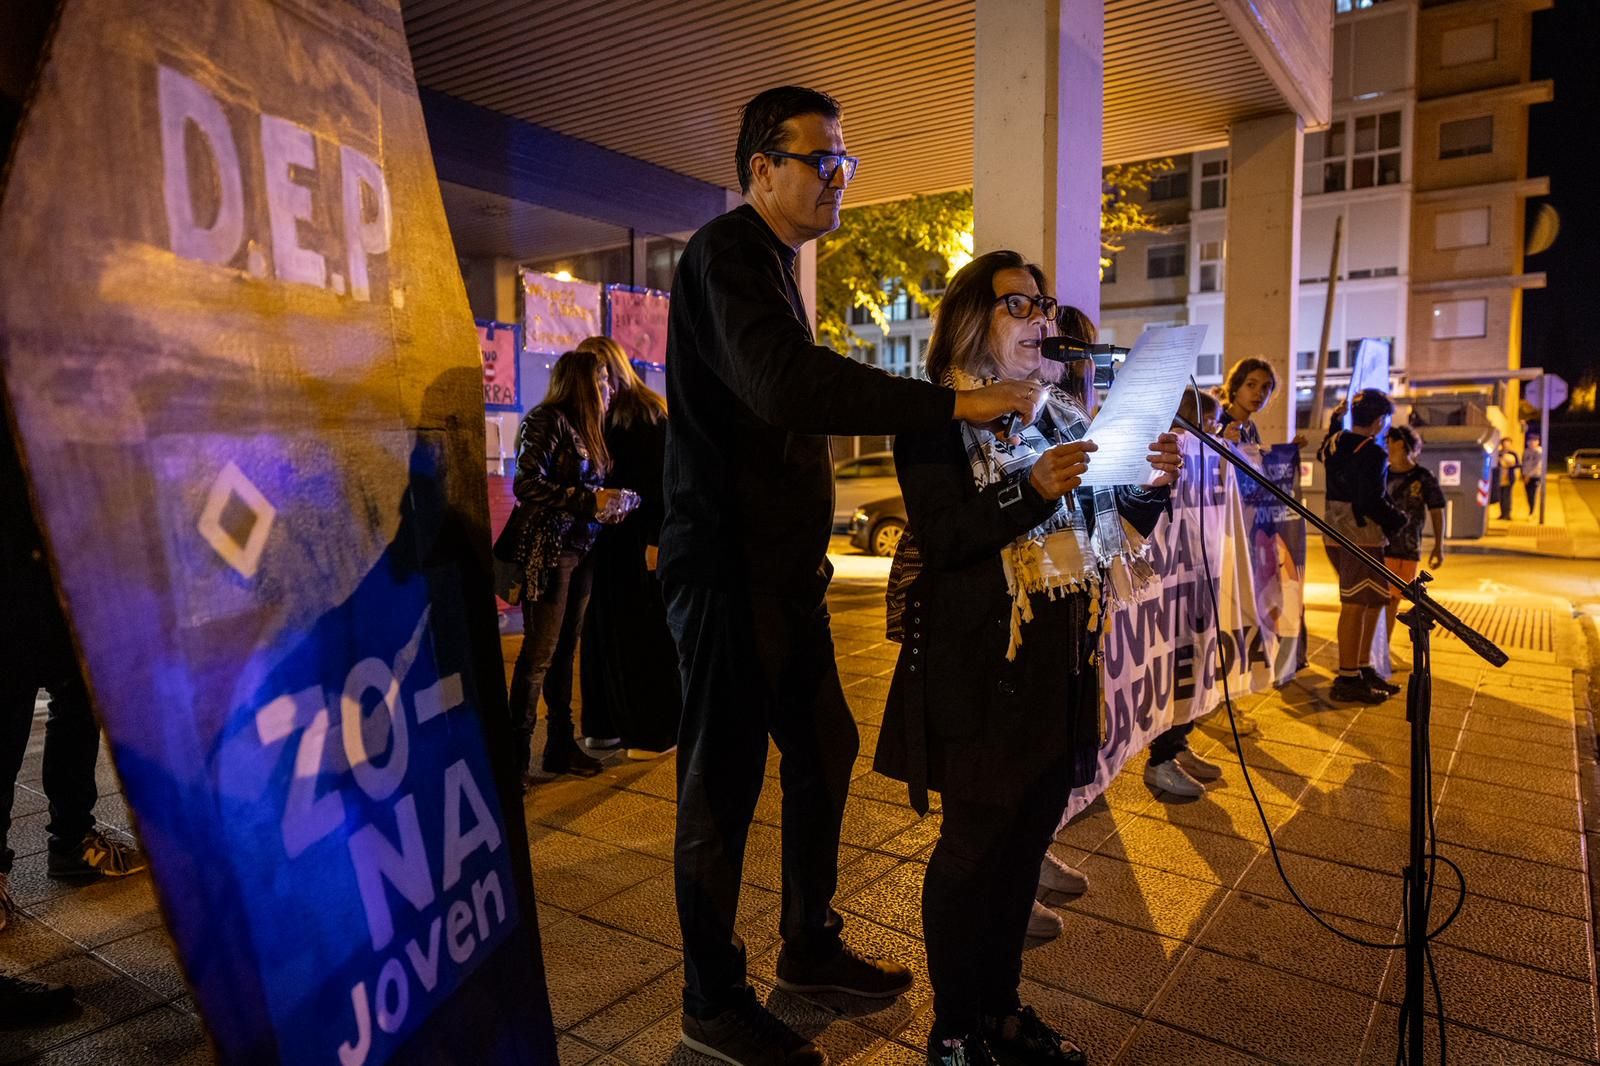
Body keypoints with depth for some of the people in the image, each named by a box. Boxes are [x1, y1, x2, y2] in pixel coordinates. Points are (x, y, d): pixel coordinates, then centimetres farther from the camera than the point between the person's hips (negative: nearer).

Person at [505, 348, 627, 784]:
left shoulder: (585, 428, 16)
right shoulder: (547, 421, -9)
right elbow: (527, 485, -18)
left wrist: (609, 503, -2)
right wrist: (589, 501, -18)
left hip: (580, 551, 8)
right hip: (548, 551, -8)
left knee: (565, 650, 12)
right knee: (540, 653, -4)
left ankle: (560, 745, 20)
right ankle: (516, 755, 6)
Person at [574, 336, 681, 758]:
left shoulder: (647, 413, -9)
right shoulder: (599, 417, 11)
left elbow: (660, 481, -14)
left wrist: (654, 541, -19)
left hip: (640, 538, -7)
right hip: (608, 537, 7)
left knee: (645, 634, 0)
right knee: (606, 632, 10)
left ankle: (656, 729, 12)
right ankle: (614, 722, 22)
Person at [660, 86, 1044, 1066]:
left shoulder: (772, 261, 21)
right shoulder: (729, 253, -12)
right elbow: (788, 387, -31)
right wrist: (954, 403, -30)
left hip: (782, 565, 10)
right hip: (729, 568, -10)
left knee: (824, 748, 16)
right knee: (725, 783, 0)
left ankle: (810, 947, 34)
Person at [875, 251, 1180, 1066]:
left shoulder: (1059, 412, 14)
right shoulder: (937, 418, -6)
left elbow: (1110, 522, 16)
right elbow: (939, 539, -16)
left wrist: (1154, 484, -2)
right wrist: (1033, 489, -26)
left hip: (1061, 659, 7)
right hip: (979, 663, -6)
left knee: (1030, 836, 14)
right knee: (975, 840, 3)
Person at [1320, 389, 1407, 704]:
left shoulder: (1332, 444, 11)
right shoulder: (1372, 454, -15)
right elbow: (1373, 502, -20)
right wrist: (1398, 520, -4)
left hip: (1335, 534, 9)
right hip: (1361, 537, -9)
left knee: (1372, 602, 19)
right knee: (1356, 605, -5)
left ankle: (1362, 669, 26)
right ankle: (1347, 680, 0)